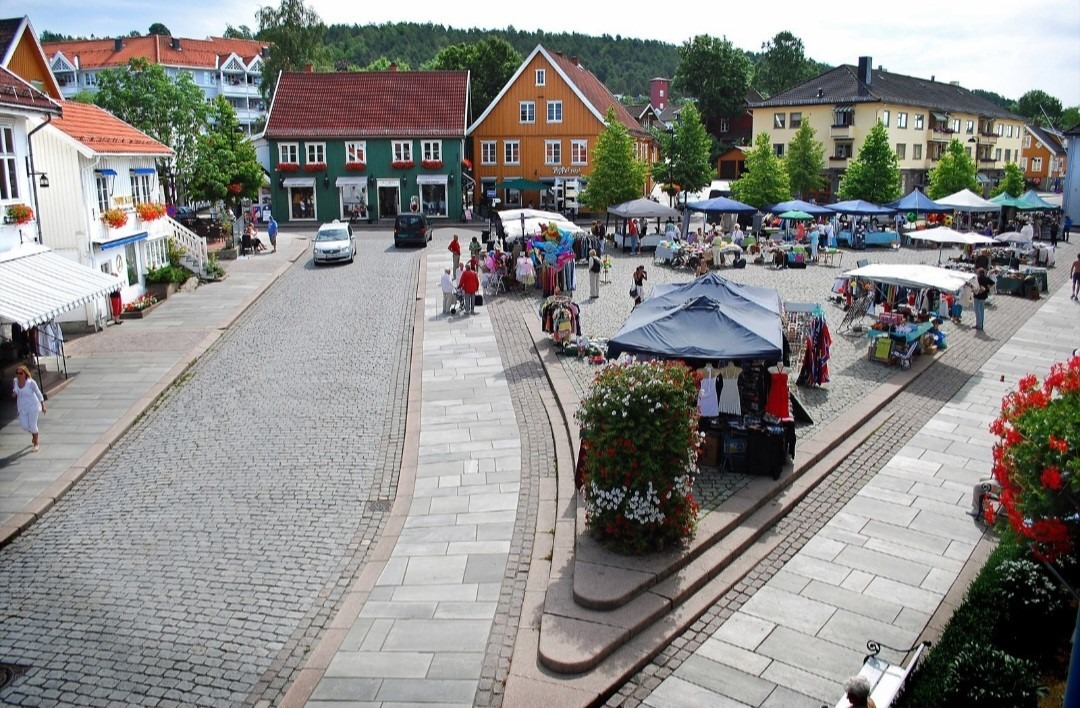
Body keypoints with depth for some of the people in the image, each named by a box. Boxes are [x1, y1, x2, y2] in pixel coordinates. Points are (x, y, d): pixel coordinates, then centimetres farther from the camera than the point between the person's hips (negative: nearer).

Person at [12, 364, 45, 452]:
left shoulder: (31, 382, -19)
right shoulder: (15, 381, -4)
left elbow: (38, 394, -11)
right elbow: (15, 391, 15)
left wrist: (43, 406, -9)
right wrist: (14, 394, -10)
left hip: (32, 406, -5)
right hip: (22, 407, 5)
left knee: (32, 425, -1)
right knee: (23, 425, 2)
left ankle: (36, 444, 18)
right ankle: (33, 434, 37)